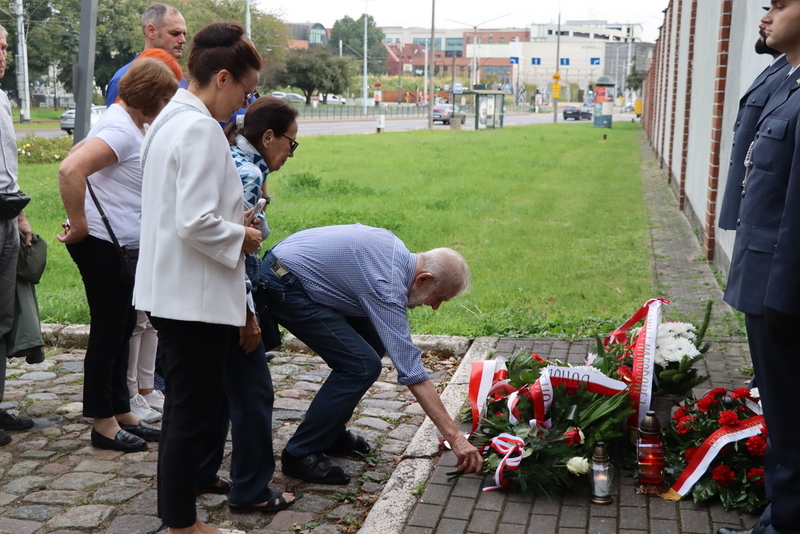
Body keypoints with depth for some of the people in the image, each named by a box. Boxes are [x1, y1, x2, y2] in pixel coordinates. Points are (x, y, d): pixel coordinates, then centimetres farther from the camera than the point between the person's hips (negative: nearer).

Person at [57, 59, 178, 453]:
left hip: (122, 245, 10)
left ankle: (121, 412, 26)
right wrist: (78, 224, -23)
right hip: (102, 244, -10)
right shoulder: (120, 129, -19)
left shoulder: (132, 125, 12)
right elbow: (70, 170, -32)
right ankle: (103, 423, 10)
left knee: (121, 330, 15)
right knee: (108, 332, -1)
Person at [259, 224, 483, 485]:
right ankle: (300, 454, -5)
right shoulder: (387, 287, -23)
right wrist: (455, 437, -23)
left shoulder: (395, 248, 2)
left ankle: (330, 433, 17)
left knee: (373, 341, 8)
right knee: (361, 365, -14)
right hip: (283, 284, -10)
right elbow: (412, 372, -25)